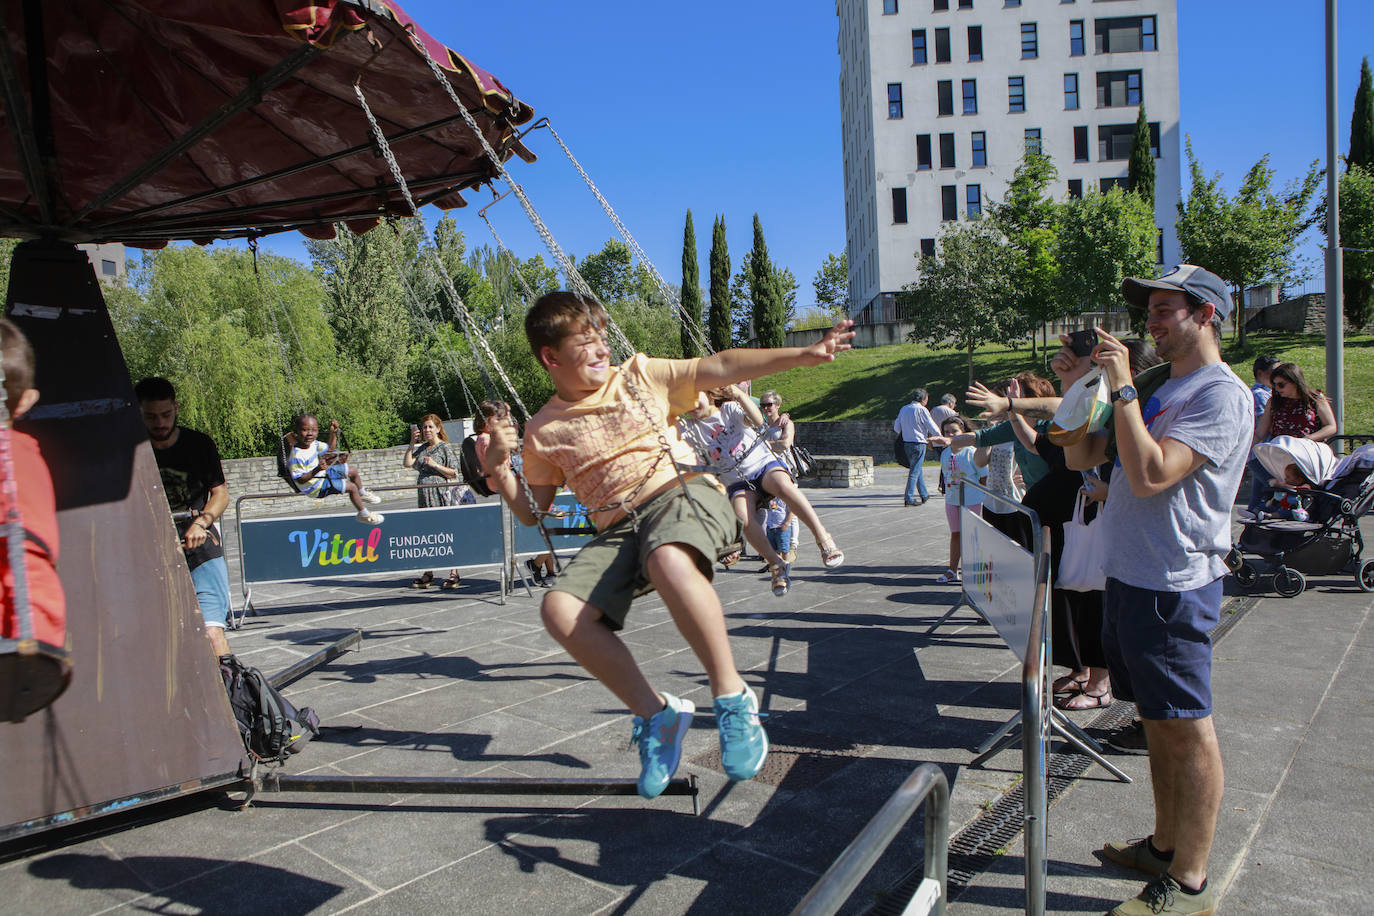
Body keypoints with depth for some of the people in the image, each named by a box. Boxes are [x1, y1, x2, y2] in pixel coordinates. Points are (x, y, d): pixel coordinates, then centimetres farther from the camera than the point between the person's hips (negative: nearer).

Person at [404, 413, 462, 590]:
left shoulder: (446, 447, -2)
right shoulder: (421, 448, 15)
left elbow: (454, 474, -5)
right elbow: (407, 463, 2)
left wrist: (435, 465, -15)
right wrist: (412, 443, -1)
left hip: (441, 496, -6)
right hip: (424, 496, 6)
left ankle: (454, 573, -3)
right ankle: (428, 573, 16)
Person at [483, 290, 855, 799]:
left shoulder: (638, 375, 13)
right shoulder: (545, 431, 14)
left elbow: (720, 367, 8)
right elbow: (531, 511, 18)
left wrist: (803, 353, 1)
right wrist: (498, 468, -1)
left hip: (683, 493, -3)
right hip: (618, 529, 3)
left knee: (668, 560, -39)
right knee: (559, 608, -22)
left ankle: (732, 697, -22)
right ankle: (655, 713, -6)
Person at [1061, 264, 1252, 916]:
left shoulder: (1221, 393, -11)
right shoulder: (1155, 387, 16)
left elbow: (1150, 475, -25)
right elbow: (1081, 458, 15)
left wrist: (1121, 388, -19)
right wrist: (1075, 387, 4)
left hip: (1173, 586, -9)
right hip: (1128, 576, 9)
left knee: (1188, 729, 1)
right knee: (1158, 721, 17)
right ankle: (1164, 846, 31)